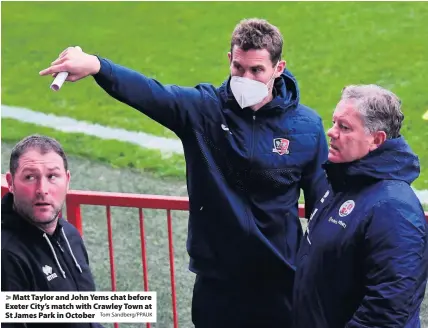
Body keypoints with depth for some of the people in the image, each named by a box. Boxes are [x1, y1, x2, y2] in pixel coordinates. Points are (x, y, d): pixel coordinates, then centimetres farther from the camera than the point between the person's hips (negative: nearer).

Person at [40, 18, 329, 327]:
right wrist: (95, 65, -45)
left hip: (281, 280, 0)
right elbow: (148, 92, -25)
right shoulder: (203, 108, -7)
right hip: (217, 278, 0)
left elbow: (322, 204, 2)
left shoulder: (307, 126, -6)